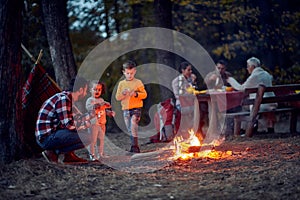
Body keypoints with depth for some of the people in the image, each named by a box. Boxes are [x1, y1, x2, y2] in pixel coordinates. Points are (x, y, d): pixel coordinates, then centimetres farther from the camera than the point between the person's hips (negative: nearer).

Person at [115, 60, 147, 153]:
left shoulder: (138, 82, 1)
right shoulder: (121, 84, 10)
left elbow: (144, 94, -1)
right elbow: (117, 97, 8)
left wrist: (136, 94, -18)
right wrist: (123, 94, -12)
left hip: (136, 108, -4)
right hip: (126, 109, 4)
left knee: (133, 127, -17)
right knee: (129, 129, 7)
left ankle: (135, 146, -13)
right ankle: (134, 146, 15)